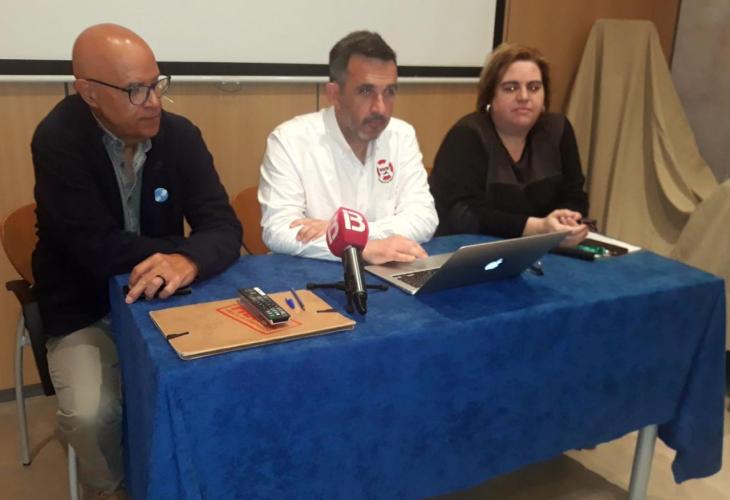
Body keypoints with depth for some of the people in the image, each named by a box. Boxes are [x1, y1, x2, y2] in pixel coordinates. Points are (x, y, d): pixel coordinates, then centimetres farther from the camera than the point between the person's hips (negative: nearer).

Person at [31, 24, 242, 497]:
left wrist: (188, 261, -34)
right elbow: (98, 249, -25)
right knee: (90, 414, -24)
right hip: (86, 312, -3)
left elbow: (224, 228, -13)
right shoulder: (58, 139, -18)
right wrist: (184, 249, -20)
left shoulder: (181, 134, -7)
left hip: (165, 300, 3)